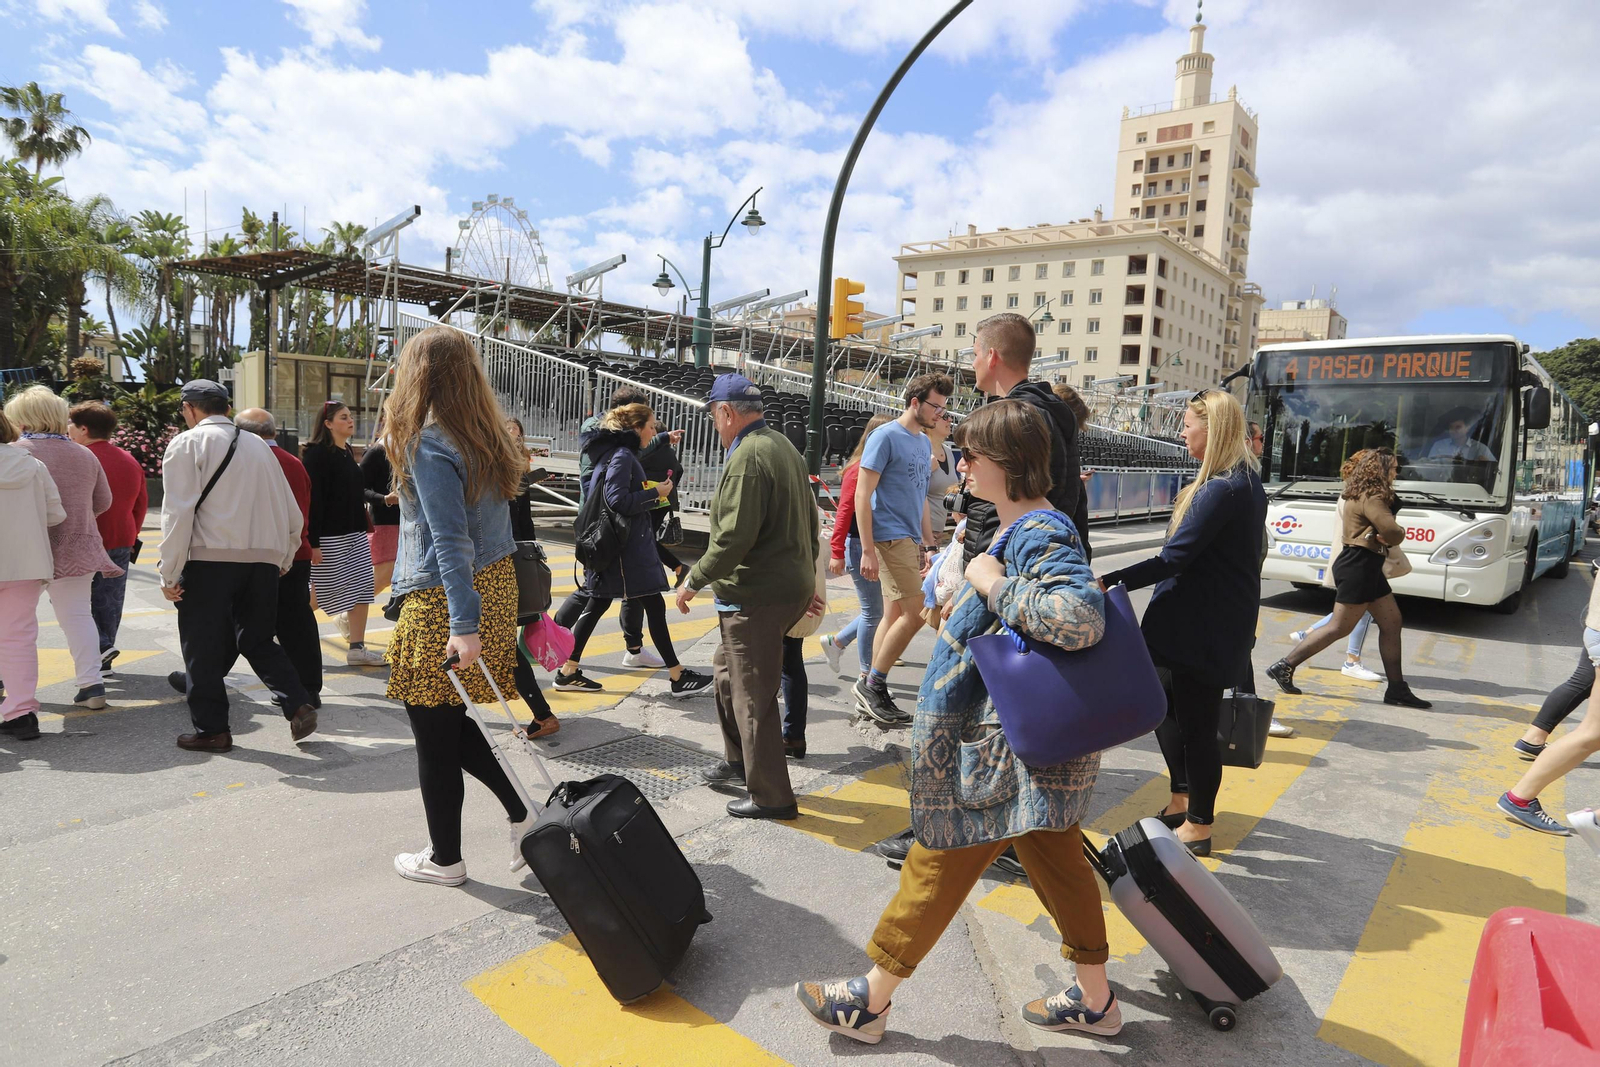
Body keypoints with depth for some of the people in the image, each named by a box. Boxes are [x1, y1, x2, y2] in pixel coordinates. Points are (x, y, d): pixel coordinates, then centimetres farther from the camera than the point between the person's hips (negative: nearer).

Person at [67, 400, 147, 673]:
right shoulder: (130, 460, 10)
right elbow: (141, 503, 15)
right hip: (121, 543, 7)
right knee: (108, 601, 12)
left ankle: (101, 646, -11)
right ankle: (103, 661, 18)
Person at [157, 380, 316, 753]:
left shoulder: (188, 443, 1)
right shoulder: (258, 445, 17)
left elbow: (178, 511, -9)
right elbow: (292, 514, 15)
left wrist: (169, 573, -6)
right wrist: (284, 559, 26)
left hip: (210, 558, -5)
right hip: (264, 558, 5)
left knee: (203, 645, 7)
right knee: (259, 640, 16)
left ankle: (211, 729, 13)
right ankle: (298, 704, 1)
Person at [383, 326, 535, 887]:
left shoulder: (428, 445, -15)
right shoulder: (487, 437, 8)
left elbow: (451, 542, -22)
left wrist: (463, 624, -25)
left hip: (442, 606, -8)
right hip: (496, 589, 8)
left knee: (436, 740, 8)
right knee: (459, 728, 21)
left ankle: (444, 859, 23)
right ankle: (524, 813, 18)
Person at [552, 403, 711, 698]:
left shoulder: (617, 453, 16)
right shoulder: (622, 456, -15)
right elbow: (618, 500, -24)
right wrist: (655, 494, -14)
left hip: (614, 545, 10)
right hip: (626, 547, -10)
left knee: (597, 606, 13)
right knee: (654, 606, -4)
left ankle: (568, 672, 18)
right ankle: (678, 677, 3)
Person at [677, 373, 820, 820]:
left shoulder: (747, 457, -18)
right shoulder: (784, 447, 14)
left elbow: (734, 537, -24)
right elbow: (810, 522, 19)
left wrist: (694, 581, -12)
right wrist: (807, 580, 25)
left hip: (756, 598, -11)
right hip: (790, 587, 11)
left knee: (753, 696, -1)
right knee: (728, 669, 24)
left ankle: (771, 797, 10)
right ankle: (738, 762, 38)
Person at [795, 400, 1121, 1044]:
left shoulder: (1039, 535, -23)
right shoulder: (1026, 527, 10)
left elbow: (1081, 618, -38)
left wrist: (994, 585, -29)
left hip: (1008, 751, -10)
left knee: (939, 863, 3)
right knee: (1057, 860, 20)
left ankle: (870, 1001, 19)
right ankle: (1093, 999, 37)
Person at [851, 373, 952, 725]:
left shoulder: (924, 442, 16)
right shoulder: (886, 437, -10)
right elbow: (862, 495, -13)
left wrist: (928, 544, 21)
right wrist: (867, 550, -18)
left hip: (910, 539, 8)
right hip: (890, 536, -8)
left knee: (896, 614, 9)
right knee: (915, 612, -12)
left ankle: (870, 690, 18)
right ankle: (873, 685, 1)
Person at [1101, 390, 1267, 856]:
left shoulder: (1225, 489, -21)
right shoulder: (1243, 481, 11)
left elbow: (1174, 559, -25)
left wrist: (1110, 582, -22)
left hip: (1203, 630, -10)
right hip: (1200, 623, 10)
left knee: (1195, 722, 2)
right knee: (1165, 704, 20)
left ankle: (1198, 827, 17)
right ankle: (1183, 800, 34)